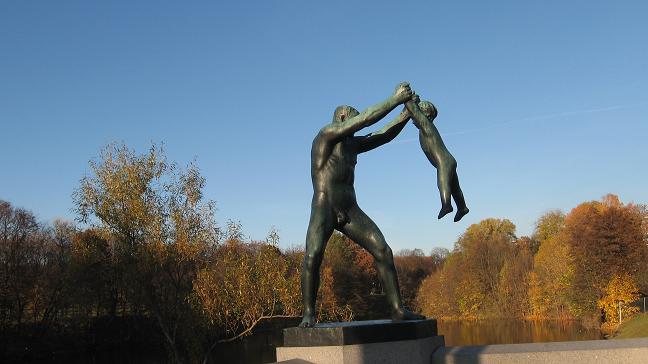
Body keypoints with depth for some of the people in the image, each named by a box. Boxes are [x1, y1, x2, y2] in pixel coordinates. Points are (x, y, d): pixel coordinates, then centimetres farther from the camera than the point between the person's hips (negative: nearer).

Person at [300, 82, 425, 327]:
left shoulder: (352, 144, 19)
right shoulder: (326, 134, -5)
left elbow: (383, 135, 20)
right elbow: (366, 118, -11)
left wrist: (407, 112, 11)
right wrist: (395, 99, -5)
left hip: (350, 211, 7)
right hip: (323, 210, -7)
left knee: (383, 251, -6)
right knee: (313, 257, -27)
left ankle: (397, 309, -3)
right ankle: (309, 314, -13)